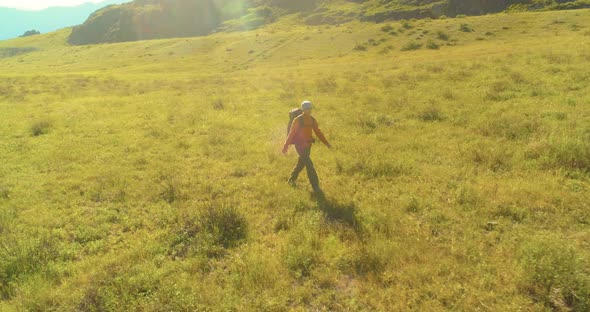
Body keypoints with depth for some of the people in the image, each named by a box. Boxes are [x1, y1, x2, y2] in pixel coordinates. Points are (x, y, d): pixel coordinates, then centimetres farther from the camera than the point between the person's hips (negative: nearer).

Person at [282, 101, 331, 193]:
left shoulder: (312, 120, 3)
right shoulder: (298, 120, -16)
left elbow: (318, 132, 7)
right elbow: (291, 133, -14)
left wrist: (326, 143, 1)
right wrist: (285, 146, -14)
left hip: (308, 145, 7)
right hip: (300, 145, -7)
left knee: (301, 164, 18)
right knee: (309, 165, -12)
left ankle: (291, 180, 39)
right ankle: (315, 186, -6)